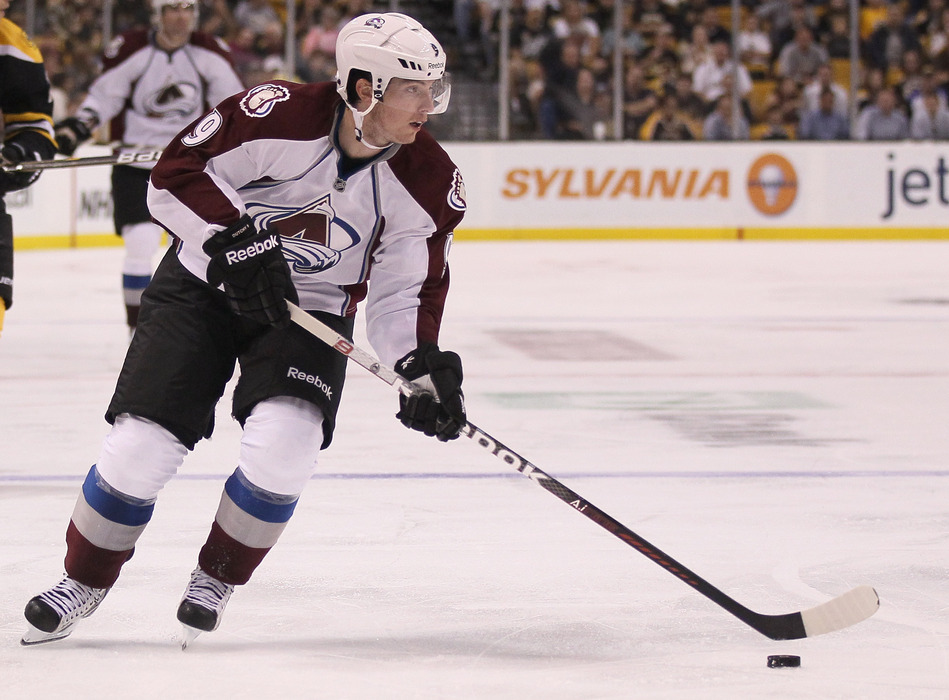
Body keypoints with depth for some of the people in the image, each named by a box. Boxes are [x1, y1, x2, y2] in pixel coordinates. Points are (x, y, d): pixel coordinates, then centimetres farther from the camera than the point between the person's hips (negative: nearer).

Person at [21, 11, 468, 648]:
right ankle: (83, 582, 16)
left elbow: (406, 293, -4)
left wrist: (426, 364, -21)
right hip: (205, 285, -2)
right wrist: (237, 237, -30)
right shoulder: (280, 116, -24)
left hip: (313, 309, 2)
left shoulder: (429, 182, -13)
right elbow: (177, 171, -17)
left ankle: (217, 579, 2)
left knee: (283, 442, -24)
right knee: (143, 445, -10)